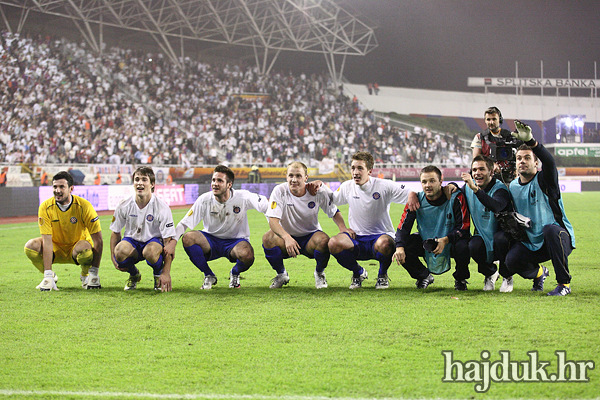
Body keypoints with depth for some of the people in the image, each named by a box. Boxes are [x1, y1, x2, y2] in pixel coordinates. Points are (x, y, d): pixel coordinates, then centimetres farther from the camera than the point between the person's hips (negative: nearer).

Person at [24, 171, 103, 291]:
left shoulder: (83, 206, -21)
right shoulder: (45, 207, -17)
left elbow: (98, 240, -19)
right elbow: (47, 241, -22)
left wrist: (94, 273, -25)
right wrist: (48, 275, -30)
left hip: (76, 250, -2)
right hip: (56, 250, 2)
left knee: (85, 248, -37)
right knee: (30, 245, -26)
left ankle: (85, 275, -3)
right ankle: (50, 277, 1)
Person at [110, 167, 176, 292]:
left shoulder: (162, 208, -17)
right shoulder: (124, 206, -8)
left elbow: (169, 240, -18)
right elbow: (115, 232, 7)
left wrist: (166, 273, -25)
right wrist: (113, 257, -5)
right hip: (132, 241, 3)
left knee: (150, 251, -40)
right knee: (120, 250, -34)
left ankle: (158, 274, -2)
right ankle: (134, 275, 2)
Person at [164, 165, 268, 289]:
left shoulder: (242, 197, -16)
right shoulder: (204, 200, -13)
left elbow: (266, 205, -5)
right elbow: (184, 223, -11)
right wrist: (173, 241, -28)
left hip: (235, 241, -2)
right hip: (211, 240, 2)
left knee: (247, 254, -38)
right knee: (188, 237, -29)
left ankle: (235, 273, 5)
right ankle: (209, 276, -4)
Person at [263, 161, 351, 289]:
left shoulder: (317, 192, -11)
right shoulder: (280, 191, -15)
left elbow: (334, 212, 2)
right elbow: (273, 220, -22)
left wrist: (343, 228, -20)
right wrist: (287, 237, -41)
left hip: (310, 237, 0)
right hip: (287, 237, 0)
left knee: (323, 240, -34)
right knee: (268, 238, -31)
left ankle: (319, 273, -1)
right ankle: (281, 274, -2)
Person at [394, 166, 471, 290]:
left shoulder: (455, 198, -18)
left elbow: (464, 227, -18)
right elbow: (403, 226, -12)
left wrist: (446, 240, -35)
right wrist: (399, 247, -32)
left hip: (450, 243, -3)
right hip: (425, 243, 3)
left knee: (463, 246, -37)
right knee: (404, 246, -21)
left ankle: (460, 279, -2)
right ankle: (424, 276, 9)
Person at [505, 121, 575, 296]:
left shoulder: (544, 180, -8)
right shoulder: (513, 187, 9)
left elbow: (549, 162, -32)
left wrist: (530, 141, -48)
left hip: (561, 238, -4)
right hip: (531, 244, 4)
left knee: (550, 229, -39)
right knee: (511, 260, -23)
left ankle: (564, 283, -24)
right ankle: (538, 273, 15)